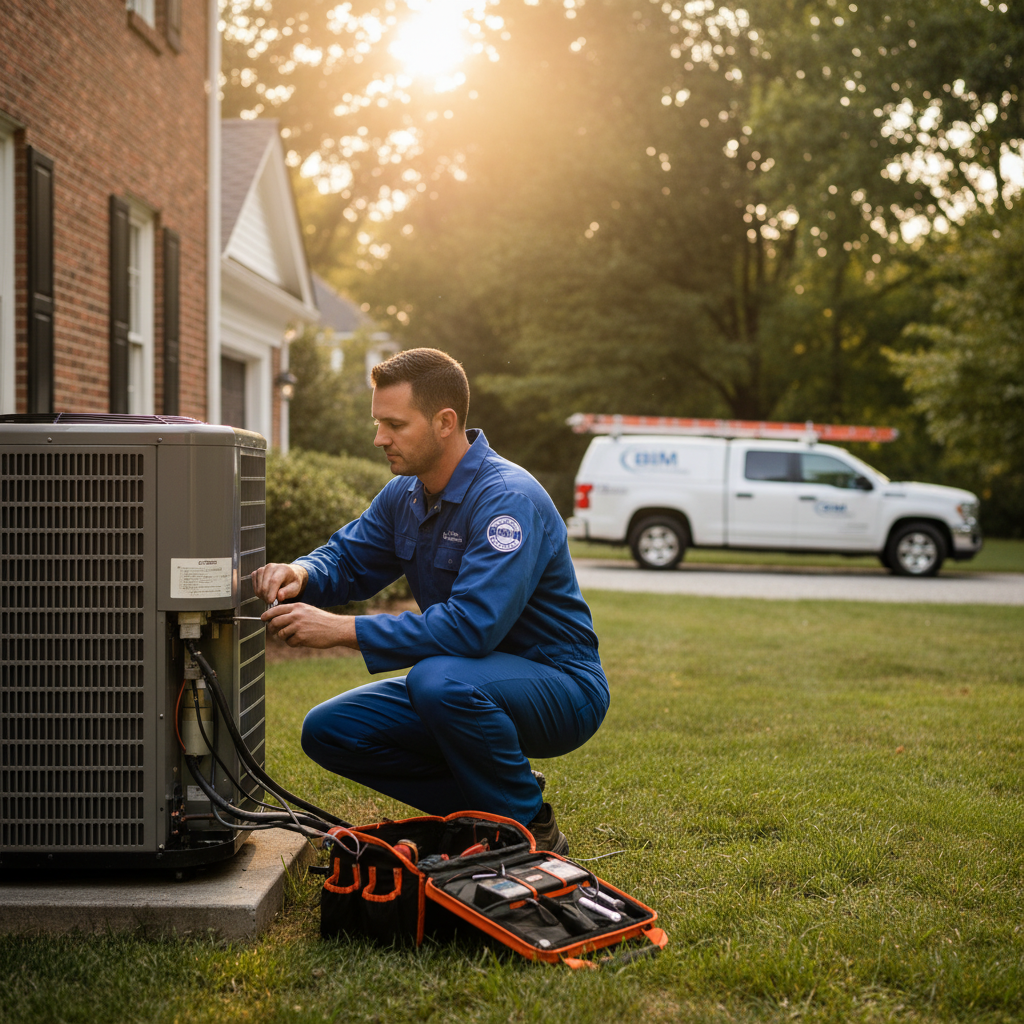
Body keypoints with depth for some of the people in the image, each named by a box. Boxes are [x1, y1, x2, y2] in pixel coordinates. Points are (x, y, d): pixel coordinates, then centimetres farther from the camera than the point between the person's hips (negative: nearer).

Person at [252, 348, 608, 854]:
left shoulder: (509, 499, -25)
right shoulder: (406, 494, 2)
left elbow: (474, 624, -36)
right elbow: (348, 556, 11)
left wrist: (341, 629, -35)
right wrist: (300, 574, -14)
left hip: (559, 689, -8)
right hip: (468, 682, 8)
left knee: (442, 680, -38)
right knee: (328, 731, -3)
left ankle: (531, 832, -14)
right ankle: (495, 800, 6)